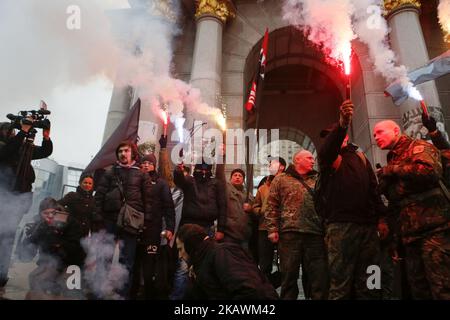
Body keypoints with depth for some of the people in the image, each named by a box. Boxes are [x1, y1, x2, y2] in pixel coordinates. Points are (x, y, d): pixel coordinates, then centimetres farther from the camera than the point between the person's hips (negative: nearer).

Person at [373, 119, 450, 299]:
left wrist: (393, 169, -12)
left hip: (432, 228, -8)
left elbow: (431, 171, -22)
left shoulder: (418, 147, 1)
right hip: (410, 233, 8)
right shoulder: (392, 160, 24)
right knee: (418, 288, 9)